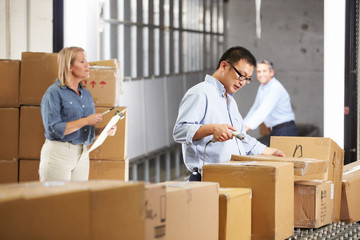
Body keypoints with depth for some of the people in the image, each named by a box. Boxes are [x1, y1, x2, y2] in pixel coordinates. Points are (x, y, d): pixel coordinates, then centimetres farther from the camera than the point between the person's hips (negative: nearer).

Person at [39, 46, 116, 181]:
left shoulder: (86, 94, 15)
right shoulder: (54, 93, -8)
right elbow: (54, 129, -17)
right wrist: (85, 121, -17)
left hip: (82, 154, 7)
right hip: (58, 153, -7)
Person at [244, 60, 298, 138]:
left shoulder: (276, 88, -18)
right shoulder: (262, 88, 13)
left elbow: (263, 111, -29)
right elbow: (255, 109, 22)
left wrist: (246, 128, -36)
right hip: (274, 131, 9)